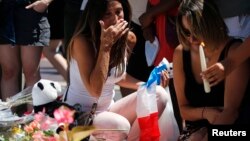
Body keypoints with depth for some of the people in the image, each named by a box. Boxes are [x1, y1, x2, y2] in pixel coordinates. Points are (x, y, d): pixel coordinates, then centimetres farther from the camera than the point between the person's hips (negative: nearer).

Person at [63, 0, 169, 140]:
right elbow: (95, 90, -29)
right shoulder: (82, 41, -22)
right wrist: (105, 45, -31)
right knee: (120, 125, -36)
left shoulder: (123, 38, 0)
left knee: (159, 94, -10)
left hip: (107, 109, 8)